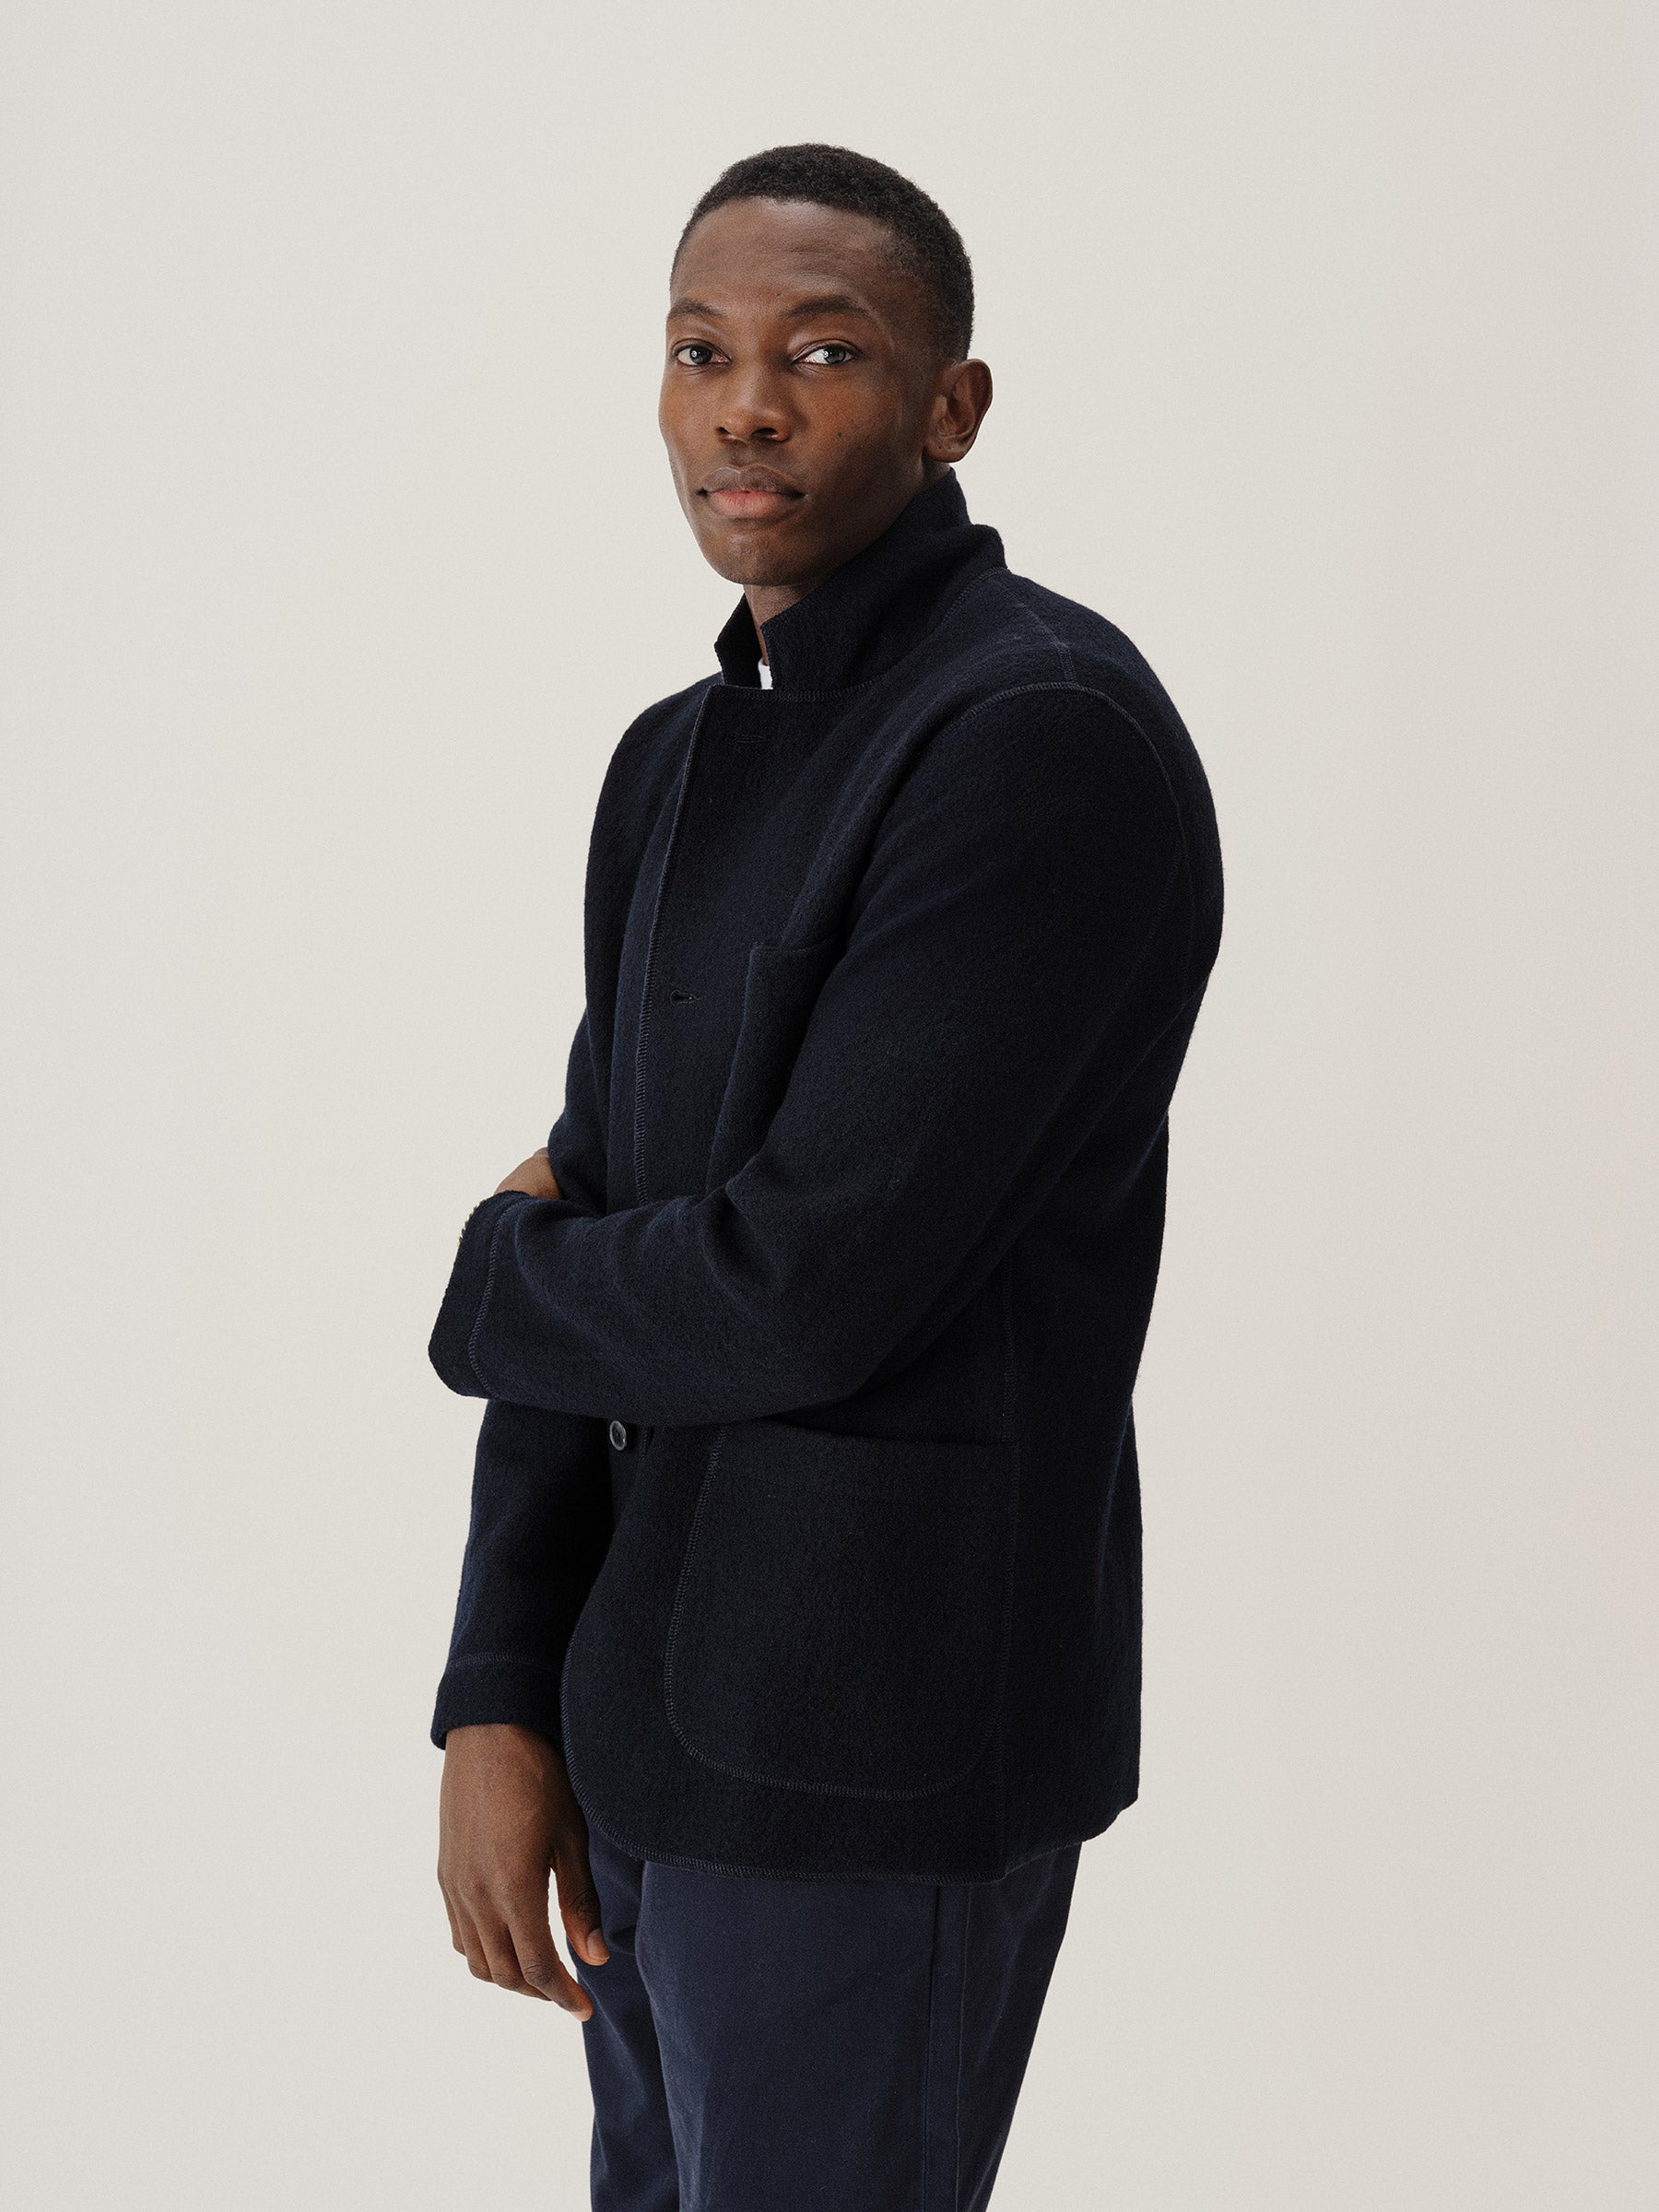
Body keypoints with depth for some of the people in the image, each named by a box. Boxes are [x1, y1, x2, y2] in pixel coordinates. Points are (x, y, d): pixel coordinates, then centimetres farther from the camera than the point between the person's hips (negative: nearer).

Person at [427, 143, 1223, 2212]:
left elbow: (809, 1287, -24)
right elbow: (599, 1219, 9)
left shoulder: (1048, 736, -19)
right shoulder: (677, 765, 11)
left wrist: (494, 1277, -3)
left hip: (879, 1747, -8)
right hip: (648, 1695, 9)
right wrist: (499, 1698, -1)